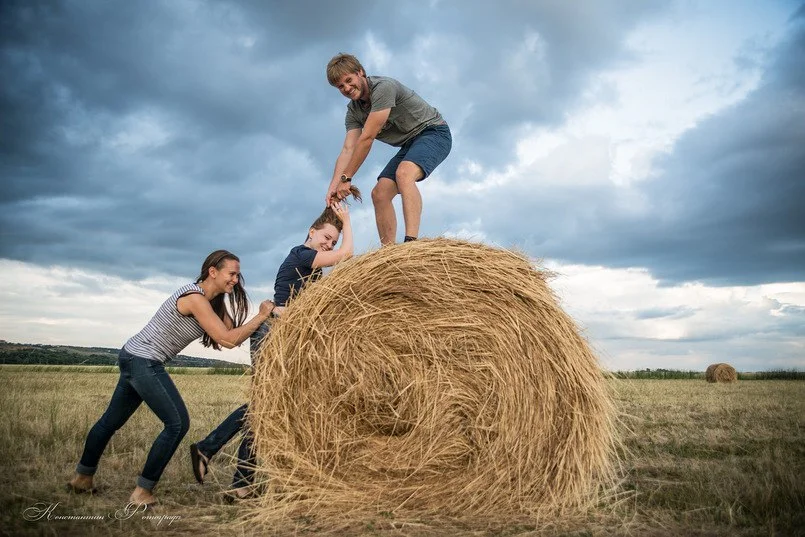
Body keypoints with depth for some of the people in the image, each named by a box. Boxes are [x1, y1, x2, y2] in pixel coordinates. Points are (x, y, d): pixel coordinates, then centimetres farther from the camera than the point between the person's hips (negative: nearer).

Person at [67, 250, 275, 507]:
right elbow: (228, 340, -24)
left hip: (132, 358, 10)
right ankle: (142, 492, 2)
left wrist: (267, 317, -3)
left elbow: (231, 332, 2)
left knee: (112, 420, 22)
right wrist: (261, 316, -16)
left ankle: (81, 478, 38)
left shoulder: (214, 301, 7)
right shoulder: (195, 298, -21)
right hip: (144, 362, -10)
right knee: (177, 423, -8)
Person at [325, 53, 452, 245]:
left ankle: (411, 242, -47)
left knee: (404, 174, -35)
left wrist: (346, 178, -22)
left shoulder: (384, 87, -22)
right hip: (409, 144, 9)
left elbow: (367, 138, -25)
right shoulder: (353, 111, 5)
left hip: (433, 132, -9)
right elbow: (348, 150, -7)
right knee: (379, 193, -3)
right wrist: (333, 187, -22)